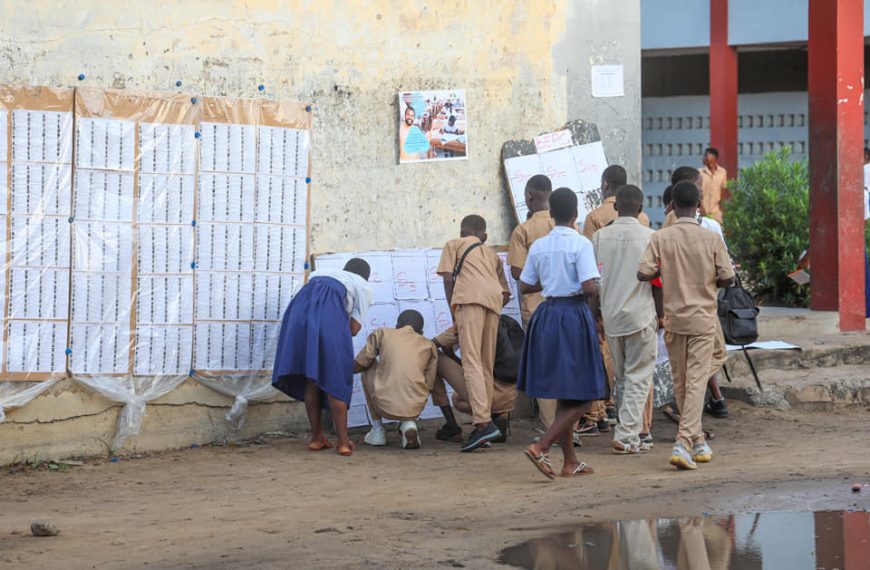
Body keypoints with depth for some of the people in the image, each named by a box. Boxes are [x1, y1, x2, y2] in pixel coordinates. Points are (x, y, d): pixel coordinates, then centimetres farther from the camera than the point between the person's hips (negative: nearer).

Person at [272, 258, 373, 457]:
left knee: (311, 380, 14)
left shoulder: (320, 274, 39)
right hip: (330, 314, -4)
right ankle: (343, 441, 7)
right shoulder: (363, 287, 26)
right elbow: (354, 329, 16)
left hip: (299, 308, 4)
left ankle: (317, 437, 19)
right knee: (335, 380, 5)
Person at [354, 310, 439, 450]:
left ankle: (377, 429, 25)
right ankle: (409, 423, 8)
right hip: (414, 408, 1)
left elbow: (356, 367, 15)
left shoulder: (382, 334, 12)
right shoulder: (429, 345, 15)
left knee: (369, 366, 27)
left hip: (385, 406, -1)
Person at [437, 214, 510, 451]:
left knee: (471, 361, -14)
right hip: (494, 300, 5)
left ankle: (483, 423, -28)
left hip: (470, 298, -5)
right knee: (487, 366, 9)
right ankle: (483, 422, 5)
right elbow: (506, 293, 27)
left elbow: (448, 279, 9)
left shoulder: (454, 245, 24)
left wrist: (454, 314, 11)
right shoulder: (492, 254, 35)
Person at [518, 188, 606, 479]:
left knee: (564, 395, 15)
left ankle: (570, 461, 19)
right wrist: (583, 286, 2)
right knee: (581, 396, 0)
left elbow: (525, 285, 9)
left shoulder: (539, 246, 4)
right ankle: (541, 447, -15)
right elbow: (590, 287, -19)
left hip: (546, 316, 7)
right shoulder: (580, 244, -12)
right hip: (574, 316, -7)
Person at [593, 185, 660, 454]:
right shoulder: (649, 237, -6)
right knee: (639, 377, 0)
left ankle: (629, 433, 16)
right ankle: (627, 434, -8)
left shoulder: (600, 236, 4)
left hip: (610, 314, 4)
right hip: (641, 314, -4)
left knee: (623, 376, 15)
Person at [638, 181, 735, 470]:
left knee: (680, 382, 15)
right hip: (703, 318, -2)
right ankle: (684, 443, -17)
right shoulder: (711, 239, -8)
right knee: (697, 381, -4)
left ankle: (696, 440, 25)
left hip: (674, 318, 2)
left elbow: (643, 273, -13)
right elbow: (728, 278, -7)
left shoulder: (661, 238, -6)